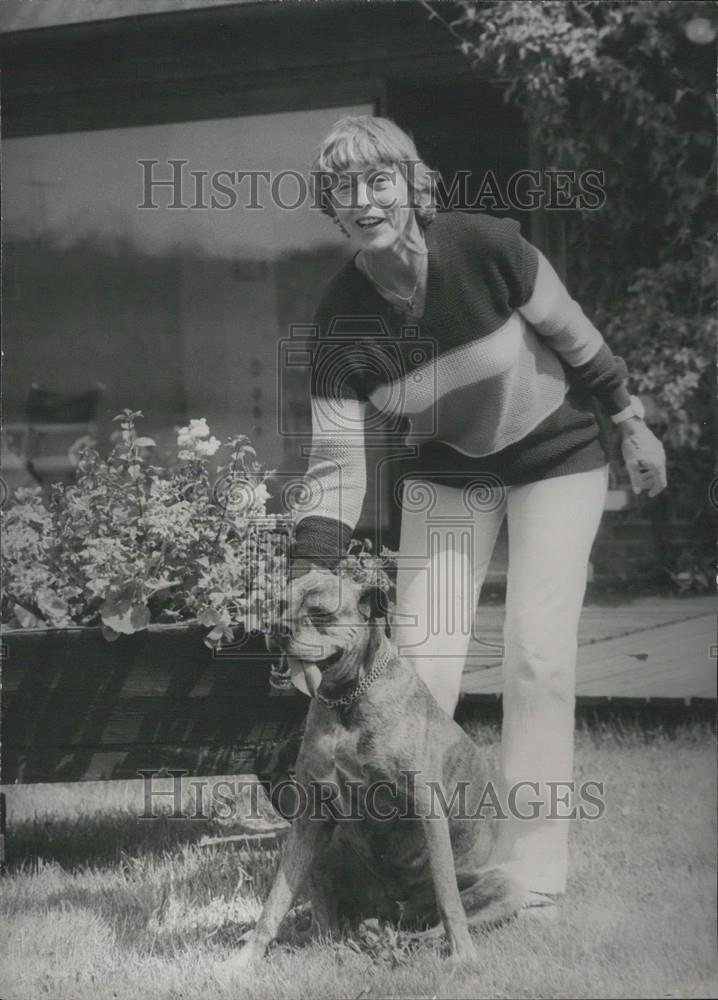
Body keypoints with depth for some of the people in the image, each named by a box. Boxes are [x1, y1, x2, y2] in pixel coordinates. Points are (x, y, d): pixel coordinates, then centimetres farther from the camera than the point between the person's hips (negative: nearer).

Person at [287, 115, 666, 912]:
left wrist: (631, 426, -1)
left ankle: (533, 868, -1)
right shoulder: (342, 319, -18)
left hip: (555, 458, -3)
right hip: (445, 472, 3)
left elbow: (574, 336, -10)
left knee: (538, 652, -9)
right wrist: (306, 577, -26)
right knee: (419, 652, -2)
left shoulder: (485, 249, -26)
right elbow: (337, 461, -17)